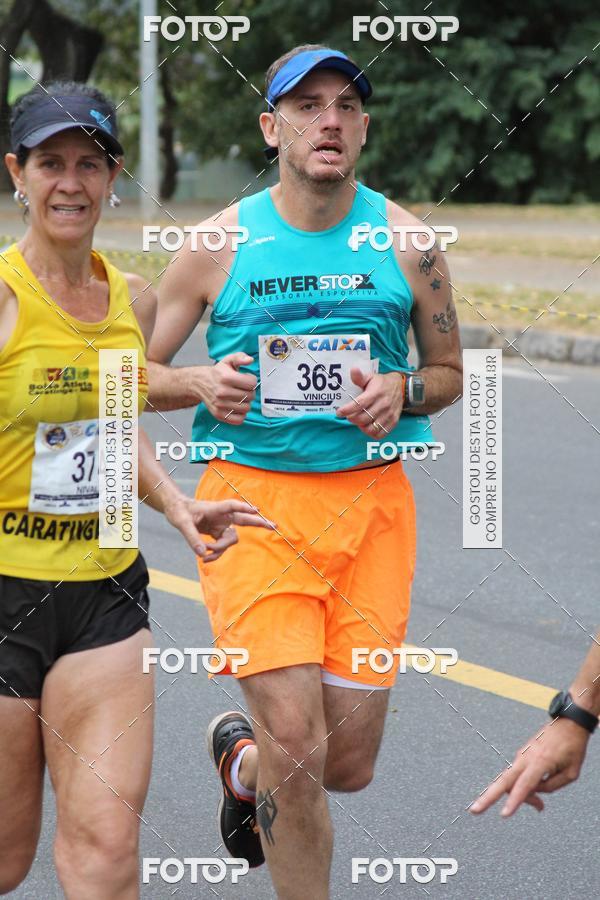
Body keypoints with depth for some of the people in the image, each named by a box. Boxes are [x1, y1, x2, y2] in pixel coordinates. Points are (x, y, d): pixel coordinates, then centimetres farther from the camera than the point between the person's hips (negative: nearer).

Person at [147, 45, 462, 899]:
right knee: (297, 748, -14)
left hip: (371, 499, 2)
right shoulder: (219, 244, 1)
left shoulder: (406, 243, 4)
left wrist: (403, 392, -7)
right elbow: (138, 372, 8)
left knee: (347, 763, 3)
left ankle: (240, 758, 38)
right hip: (252, 500, -2)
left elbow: (451, 371, 16)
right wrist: (201, 384, -13)